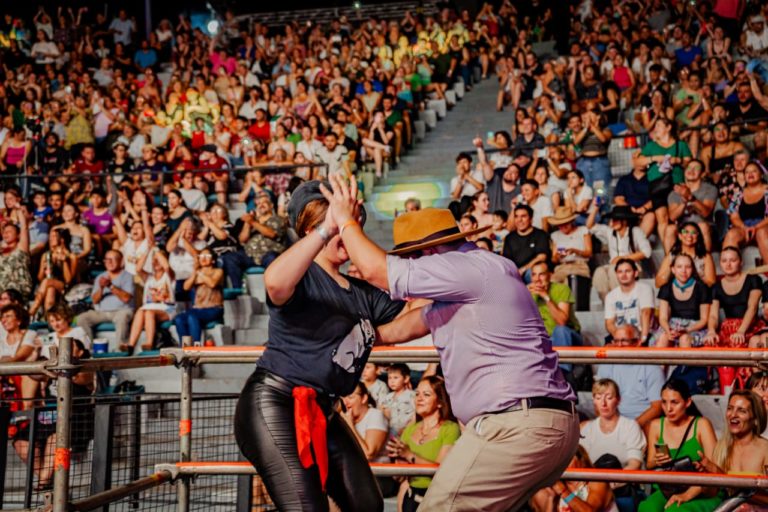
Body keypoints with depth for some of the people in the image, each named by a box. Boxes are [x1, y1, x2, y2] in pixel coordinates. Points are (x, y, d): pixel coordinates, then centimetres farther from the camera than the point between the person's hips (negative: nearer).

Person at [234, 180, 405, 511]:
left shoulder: (363, 293, 14)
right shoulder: (302, 276, -12)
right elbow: (275, 282, -36)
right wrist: (327, 230, -38)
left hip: (320, 412, 9)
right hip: (273, 406, -9)